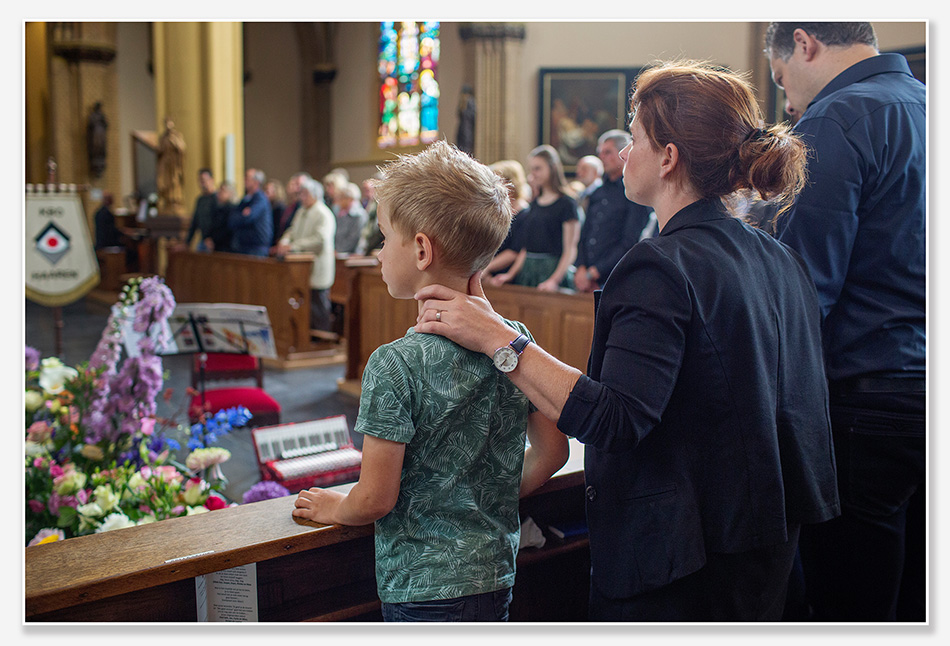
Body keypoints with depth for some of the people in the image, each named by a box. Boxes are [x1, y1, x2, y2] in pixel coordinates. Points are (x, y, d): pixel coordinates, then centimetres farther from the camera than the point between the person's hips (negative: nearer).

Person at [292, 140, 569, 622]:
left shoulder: (396, 365, -21)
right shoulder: (516, 340, -3)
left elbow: (375, 498, -16)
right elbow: (551, 451, 5)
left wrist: (333, 508, 5)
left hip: (424, 589, -6)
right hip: (497, 575, 6)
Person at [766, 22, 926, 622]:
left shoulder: (838, 119, -11)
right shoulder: (927, 106, 15)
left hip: (867, 404, -9)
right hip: (928, 389, 9)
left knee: (844, 609, 2)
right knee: (916, 608, 18)